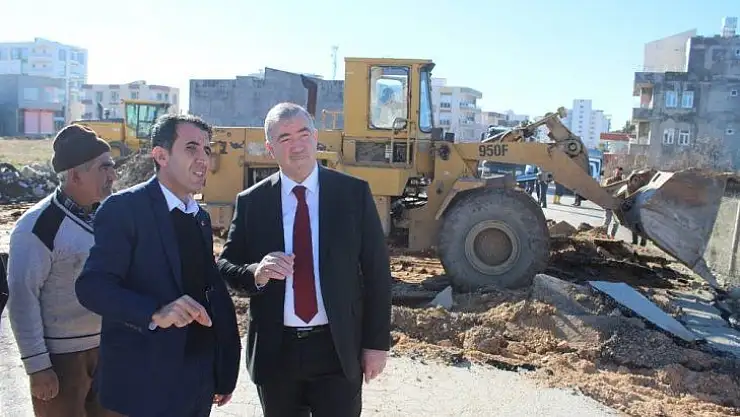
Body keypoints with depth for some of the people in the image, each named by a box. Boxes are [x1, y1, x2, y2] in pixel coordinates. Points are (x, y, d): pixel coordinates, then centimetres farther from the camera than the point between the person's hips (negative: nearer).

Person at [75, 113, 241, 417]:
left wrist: (225, 369, 8)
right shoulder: (125, 208, -10)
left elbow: (210, 290, 11)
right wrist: (156, 313, -32)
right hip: (145, 382, -6)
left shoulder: (200, 217, 11)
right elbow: (92, 286, -17)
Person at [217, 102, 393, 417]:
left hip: (338, 349, -1)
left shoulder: (354, 193, -4)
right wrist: (256, 273, -21)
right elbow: (225, 266, 1)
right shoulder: (251, 202, -1)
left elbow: (376, 270, -2)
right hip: (275, 351, 2)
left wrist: (377, 342, -2)